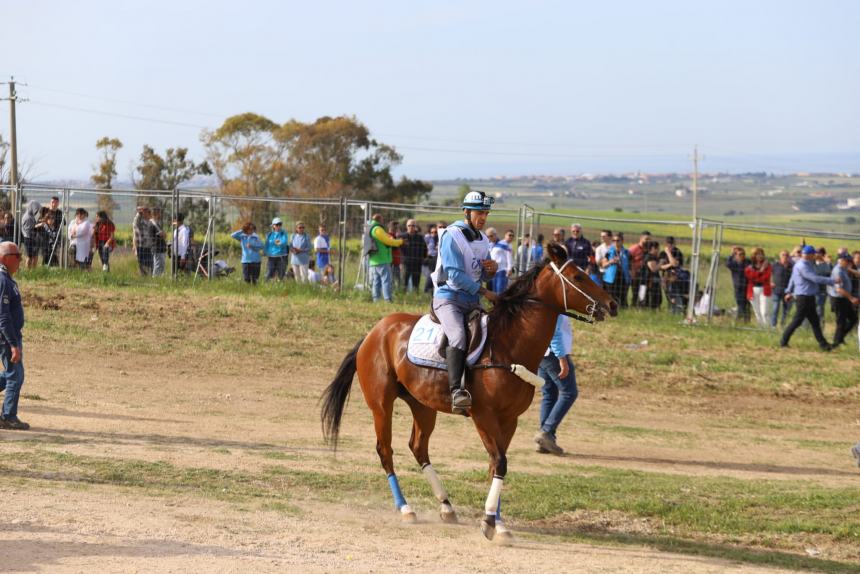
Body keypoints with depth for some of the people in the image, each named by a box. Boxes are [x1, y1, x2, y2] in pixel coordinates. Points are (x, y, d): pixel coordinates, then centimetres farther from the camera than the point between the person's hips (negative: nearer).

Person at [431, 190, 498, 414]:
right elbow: (455, 274, -17)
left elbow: (484, 276, 23)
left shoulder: (482, 240, 15)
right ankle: (456, 392, -42)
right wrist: (484, 292, -17)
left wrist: (492, 269, -2)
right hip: (448, 297, -8)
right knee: (458, 336, -31)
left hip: (472, 302, 8)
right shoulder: (452, 236, -10)